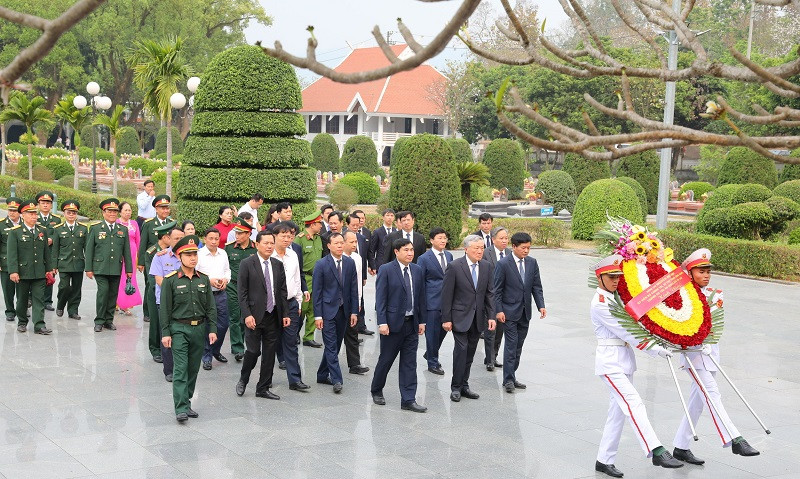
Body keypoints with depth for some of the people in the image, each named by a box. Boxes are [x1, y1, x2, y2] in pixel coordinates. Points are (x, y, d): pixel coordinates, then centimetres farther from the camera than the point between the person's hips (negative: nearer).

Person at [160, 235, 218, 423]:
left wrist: (212, 329, 4)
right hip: (179, 329, -4)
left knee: (193, 369, 10)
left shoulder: (203, 279, 7)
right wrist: (165, 333, -8)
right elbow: (165, 308, -4)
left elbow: (211, 307, 11)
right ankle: (181, 408, -11)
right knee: (181, 369, -9)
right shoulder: (171, 280, -5)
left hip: (199, 329, 4)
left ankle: (187, 402, 21)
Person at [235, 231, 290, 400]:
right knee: (253, 351, -6)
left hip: (273, 316, 5)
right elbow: (242, 293, -7)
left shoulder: (278, 265, 10)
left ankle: (263, 388, 17)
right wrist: (247, 315, -14)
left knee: (269, 353, 7)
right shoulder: (247, 264, -5)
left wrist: (285, 314, 6)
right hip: (255, 316, -5)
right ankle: (243, 380, 20)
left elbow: (282, 291, 12)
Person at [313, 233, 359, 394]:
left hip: (343, 311, 5)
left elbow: (353, 289, 7)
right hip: (328, 311, -4)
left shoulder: (350, 263, 5)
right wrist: (318, 315, -11)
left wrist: (354, 311, 3)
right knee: (331, 346, -7)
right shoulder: (321, 264, -7)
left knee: (335, 345, 11)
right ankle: (336, 379, -7)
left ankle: (322, 375, 24)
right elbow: (316, 291, -6)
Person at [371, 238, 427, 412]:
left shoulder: (417, 270, 8)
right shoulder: (386, 270, -8)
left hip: (411, 324, 5)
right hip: (393, 324, -4)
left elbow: (421, 297, 12)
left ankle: (408, 400, 7)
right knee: (386, 359, 8)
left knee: (409, 363, 4)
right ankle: (376, 391, 30)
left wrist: (422, 321, 8)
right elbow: (380, 299, -10)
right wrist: (382, 322, -15)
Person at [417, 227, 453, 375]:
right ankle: (433, 363, 13)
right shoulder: (424, 258, -8)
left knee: (443, 329, 13)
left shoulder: (449, 256, 10)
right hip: (432, 301, -6)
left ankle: (430, 353, 35)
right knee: (432, 331, 1)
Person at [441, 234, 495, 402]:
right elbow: (446, 295, -8)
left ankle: (464, 386, 19)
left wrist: (491, 316, 2)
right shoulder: (455, 267, -10)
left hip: (478, 319, 5)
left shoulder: (486, 267, 5)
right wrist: (446, 319, -10)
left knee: (470, 352, 9)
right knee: (461, 350, -10)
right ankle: (456, 388, 0)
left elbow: (490, 293, 9)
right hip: (460, 317, -5)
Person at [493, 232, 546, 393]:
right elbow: (497, 290, -7)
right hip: (510, 312, -5)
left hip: (525, 312, 5)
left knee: (518, 346, 9)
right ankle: (508, 379, -2)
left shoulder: (532, 263, 5)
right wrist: (499, 310, -12)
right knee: (511, 345, -7)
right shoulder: (503, 264, -10)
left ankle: (511, 376, 16)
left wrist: (541, 306, -2)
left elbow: (536, 286, 8)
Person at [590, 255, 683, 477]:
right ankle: (656, 452, -26)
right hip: (610, 360, -9)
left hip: (625, 359, 9)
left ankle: (604, 460, 15)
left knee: (618, 411, 9)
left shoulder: (617, 297, 13)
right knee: (633, 403, -18)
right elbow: (625, 332, -17)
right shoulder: (600, 303, -13)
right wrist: (656, 350, -16)